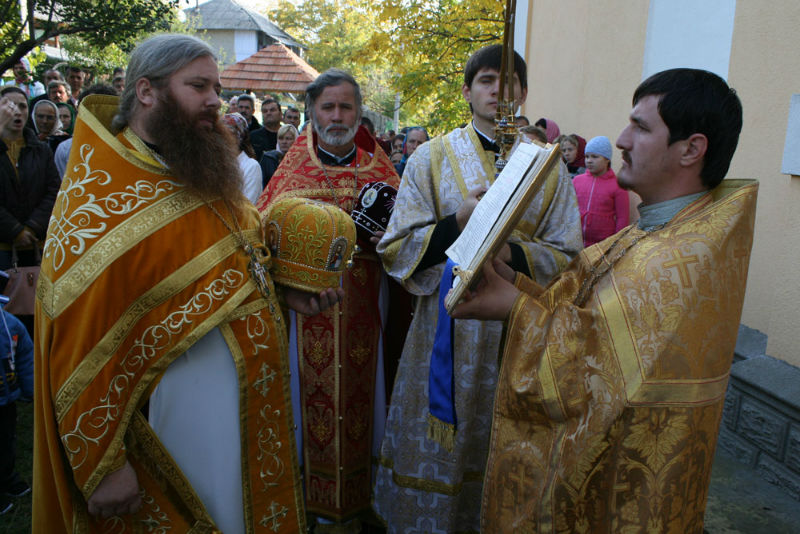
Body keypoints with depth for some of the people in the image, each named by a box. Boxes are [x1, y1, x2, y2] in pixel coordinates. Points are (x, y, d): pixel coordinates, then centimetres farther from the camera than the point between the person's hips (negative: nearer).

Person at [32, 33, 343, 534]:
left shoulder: (206, 173, 4)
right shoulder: (97, 198, -19)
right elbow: (78, 346, -19)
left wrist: (285, 288, -1)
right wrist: (101, 466, -17)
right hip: (184, 411, -7)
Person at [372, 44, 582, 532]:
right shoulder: (432, 158, 1)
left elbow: (569, 258, 2)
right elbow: (396, 252, -3)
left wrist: (511, 249, -16)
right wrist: (460, 221, -18)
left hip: (518, 332, 1)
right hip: (445, 329, -1)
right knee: (439, 450, 8)